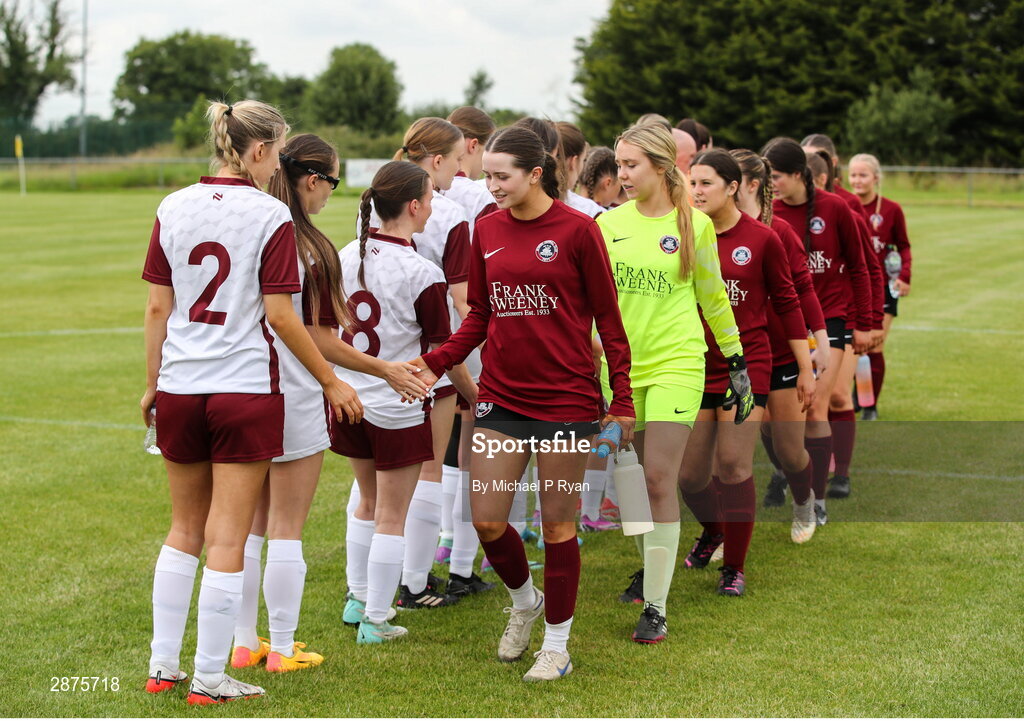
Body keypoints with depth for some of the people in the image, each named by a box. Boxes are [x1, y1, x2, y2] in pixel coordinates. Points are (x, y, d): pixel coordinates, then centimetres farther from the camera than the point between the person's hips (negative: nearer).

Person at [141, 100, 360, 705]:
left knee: (185, 529, 18)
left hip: (179, 388, 5)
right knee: (227, 539, 3)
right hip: (245, 389, -5)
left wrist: (153, 384, 15)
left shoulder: (174, 208, 3)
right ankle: (210, 678, 9)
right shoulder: (270, 214, -9)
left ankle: (163, 665, 21)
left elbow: (157, 307, 5)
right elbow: (280, 316, -11)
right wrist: (332, 382, -2)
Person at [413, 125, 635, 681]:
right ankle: (524, 600, 33)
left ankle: (557, 645, 20)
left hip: (565, 398, -4)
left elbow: (607, 318, -3)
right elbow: (479, 316, 12)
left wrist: (623, 400, -5)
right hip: (500, 395, 4)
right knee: (486, 520, 2)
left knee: (558, 525, 4)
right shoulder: (487, 229, 6)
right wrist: (432, 362, -3)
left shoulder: (576, 229, -7)